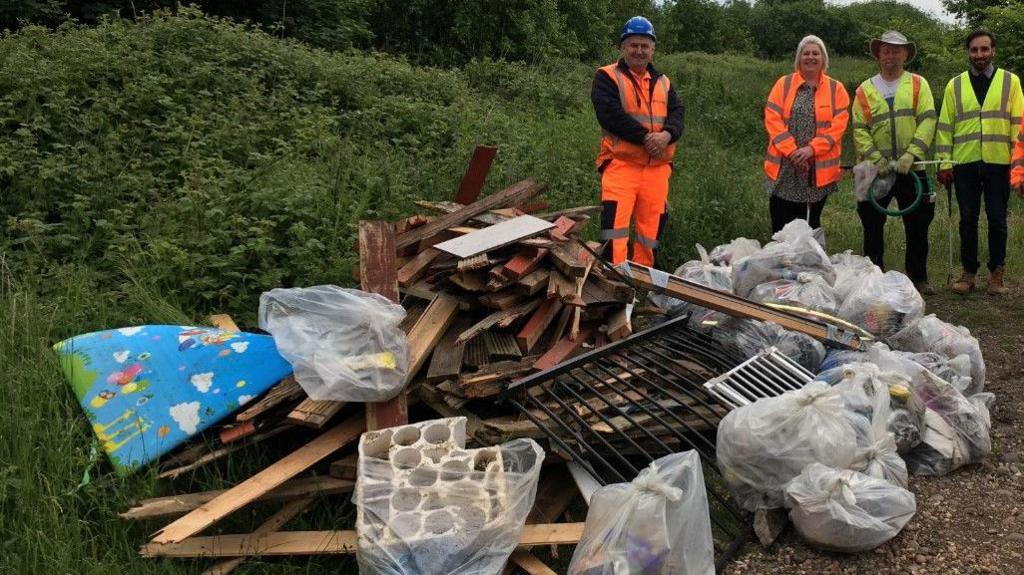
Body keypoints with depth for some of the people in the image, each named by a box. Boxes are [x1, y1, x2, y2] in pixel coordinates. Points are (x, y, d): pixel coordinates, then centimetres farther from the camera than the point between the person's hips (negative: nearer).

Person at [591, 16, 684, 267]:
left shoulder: (663, 82, 18)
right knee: (615, 220, -15)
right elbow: (610, 114, -14)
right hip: (621, 163, -5)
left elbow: (676, 113, 6)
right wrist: (645, 137, -17)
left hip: (657, 166, 5)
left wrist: (666, 135, -17)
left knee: (652, 224, 9)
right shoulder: (607, 77, 1)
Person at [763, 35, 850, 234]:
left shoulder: (836, 89, 5)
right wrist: (791, 150, -14)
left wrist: (812, 149, -17)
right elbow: (772, 119, -3)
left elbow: (838, 124, -4)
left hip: (818, 169, 0)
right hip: (784, 168, 0)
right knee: (780, 225, 0)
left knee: (810, 226, 10)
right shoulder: (784, 84, 5)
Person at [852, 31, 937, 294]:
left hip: (913, 169, 0)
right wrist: (877, 159, -14)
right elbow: (860, 130, -1)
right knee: (873, 226, 6)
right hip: (877, 171, 0)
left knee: (918, 227, 6)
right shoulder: (865, 90, 5)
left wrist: (910, 155, -17)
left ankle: (918, 277, 19)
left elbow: (927, 121, -5)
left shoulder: (918, 84, 5)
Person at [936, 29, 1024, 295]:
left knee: (997, 220, 5)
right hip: (965, 164, 1)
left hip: (998, 163, -1)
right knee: (968, 220, 6)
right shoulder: (955, 85, 8)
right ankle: (968, 272, 15)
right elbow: (945, 126, 6)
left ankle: (997, 273, 16)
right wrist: (944, 163, 0)